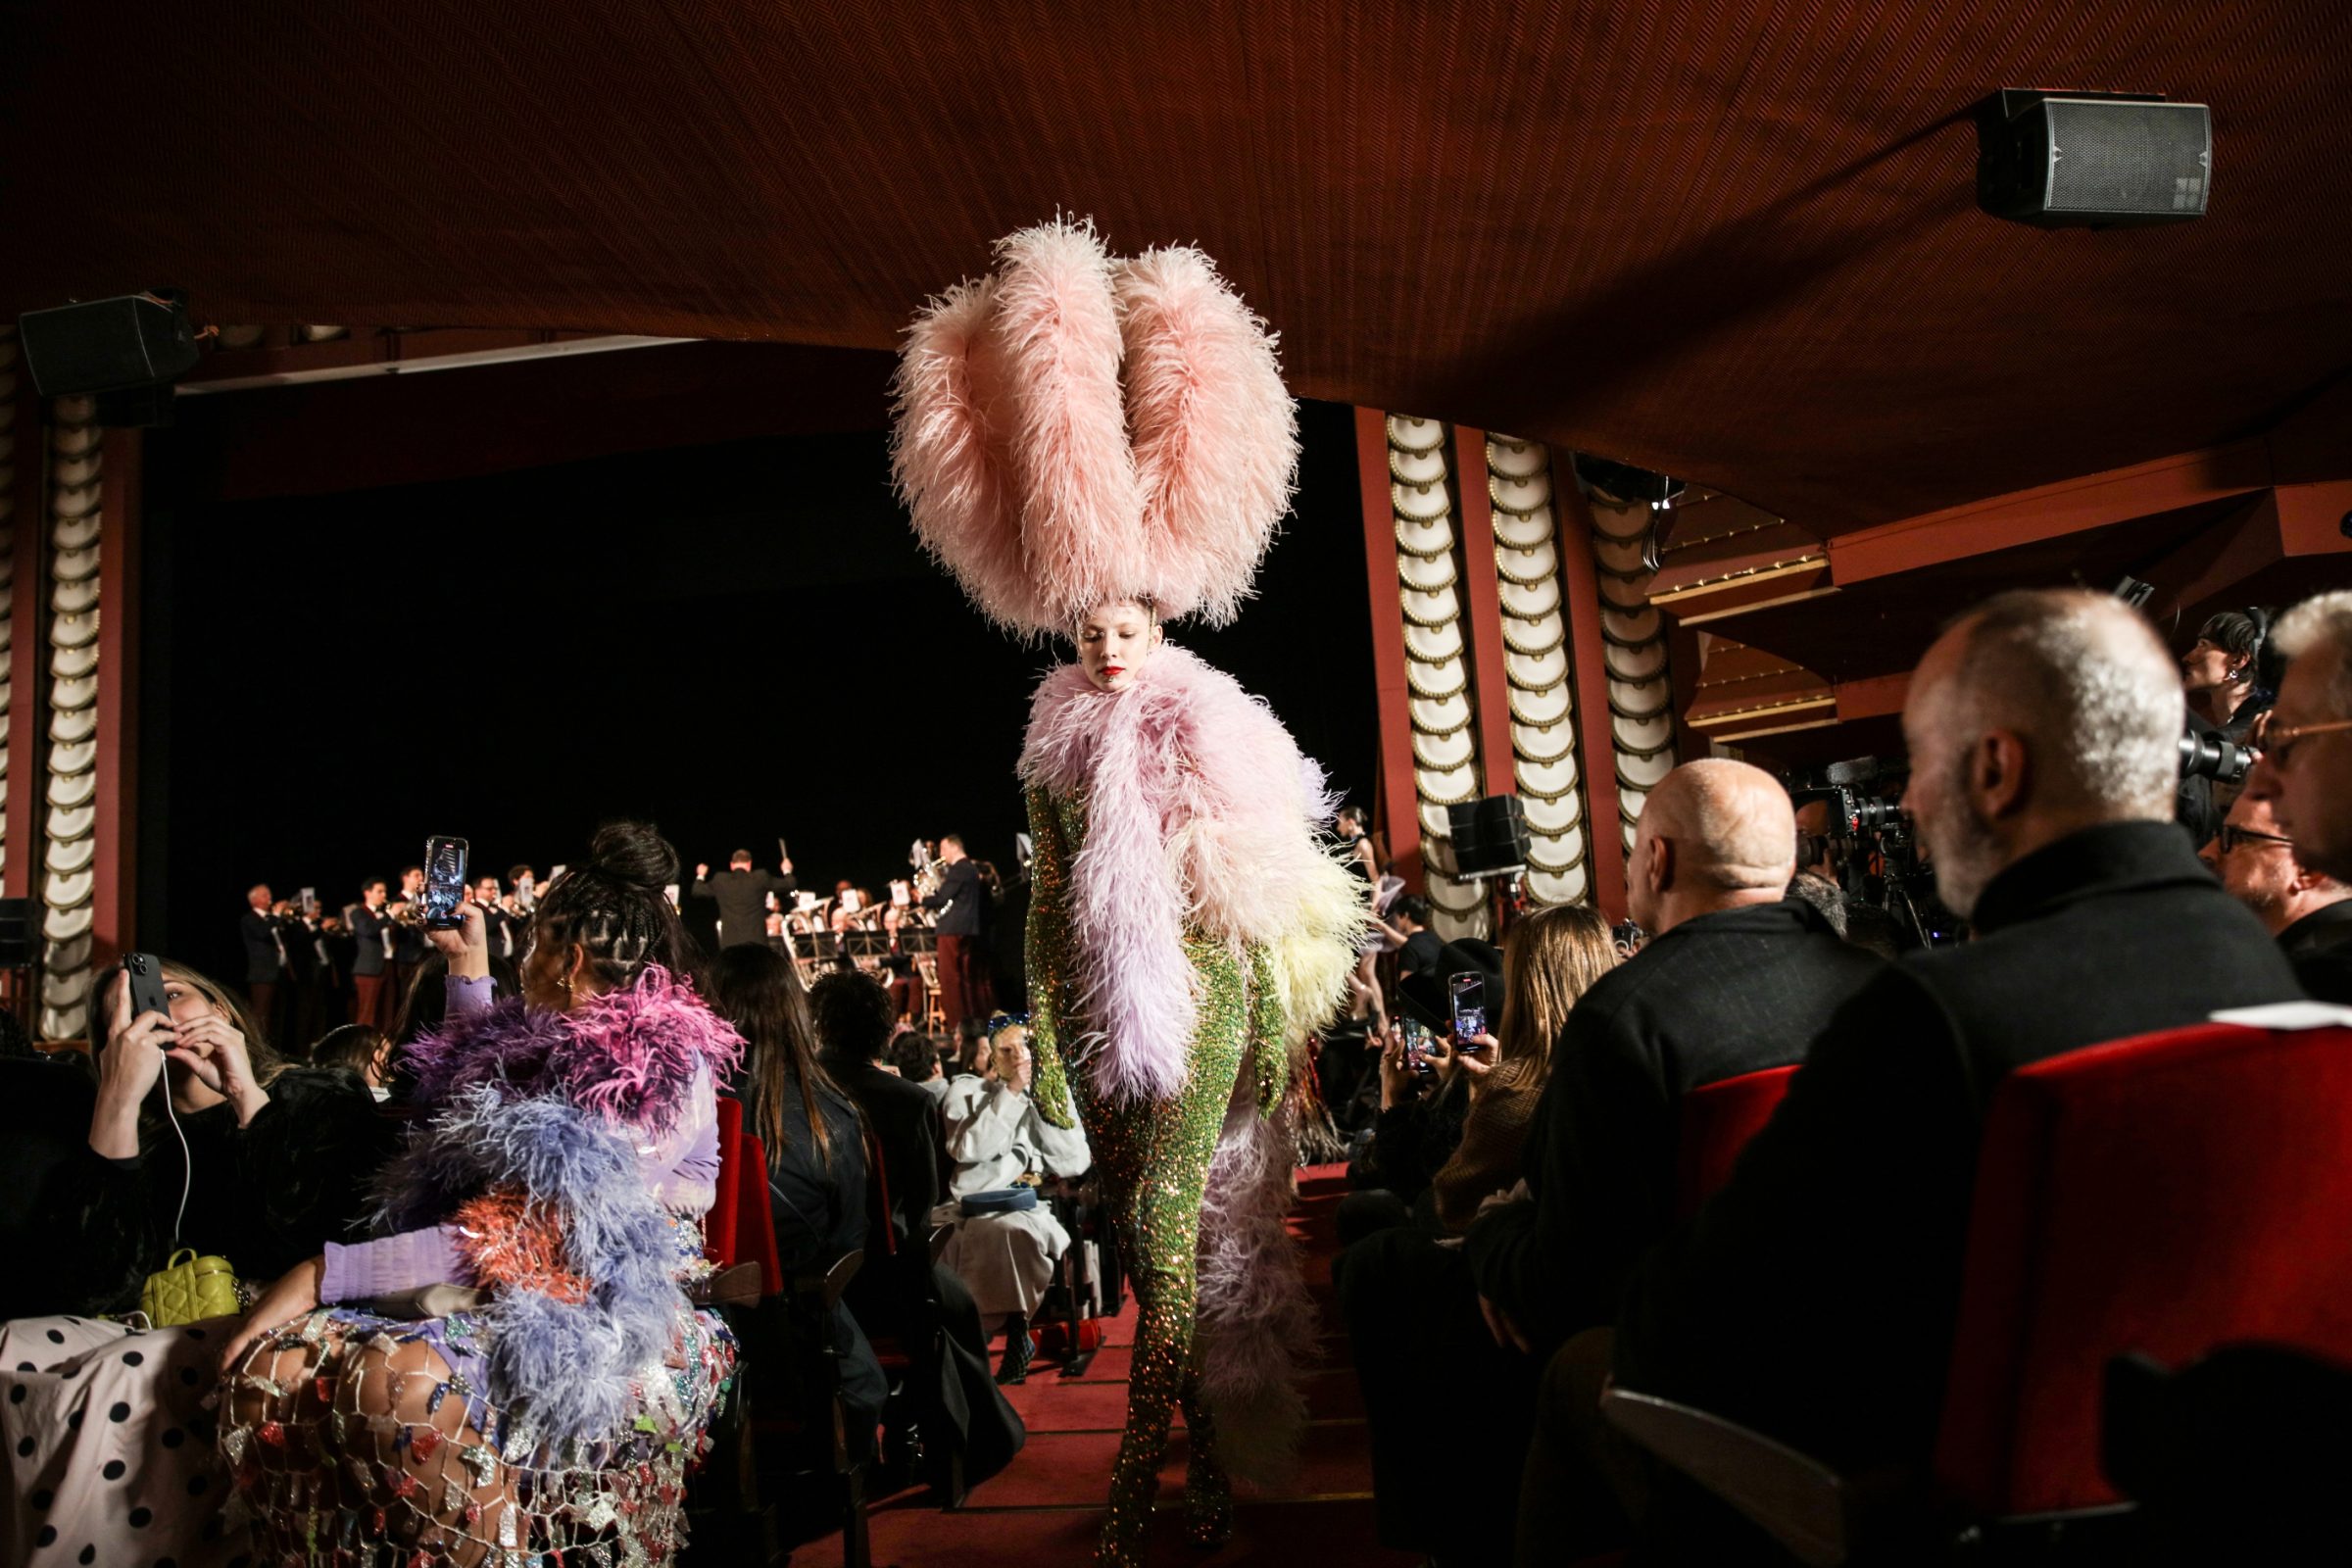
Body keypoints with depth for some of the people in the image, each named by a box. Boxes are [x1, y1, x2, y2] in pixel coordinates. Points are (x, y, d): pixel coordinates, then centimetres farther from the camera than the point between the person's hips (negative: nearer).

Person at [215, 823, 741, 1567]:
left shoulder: (656, 1077, -11)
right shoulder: (547, 1046, 14)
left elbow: (512, 1243, -20)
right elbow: (476, 1077, 41)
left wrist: (323, 1273, -19)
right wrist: (469, 970, 30)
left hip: (595, 1332, -7)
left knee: (397, 1379, -37)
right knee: (270, 1368, -20)